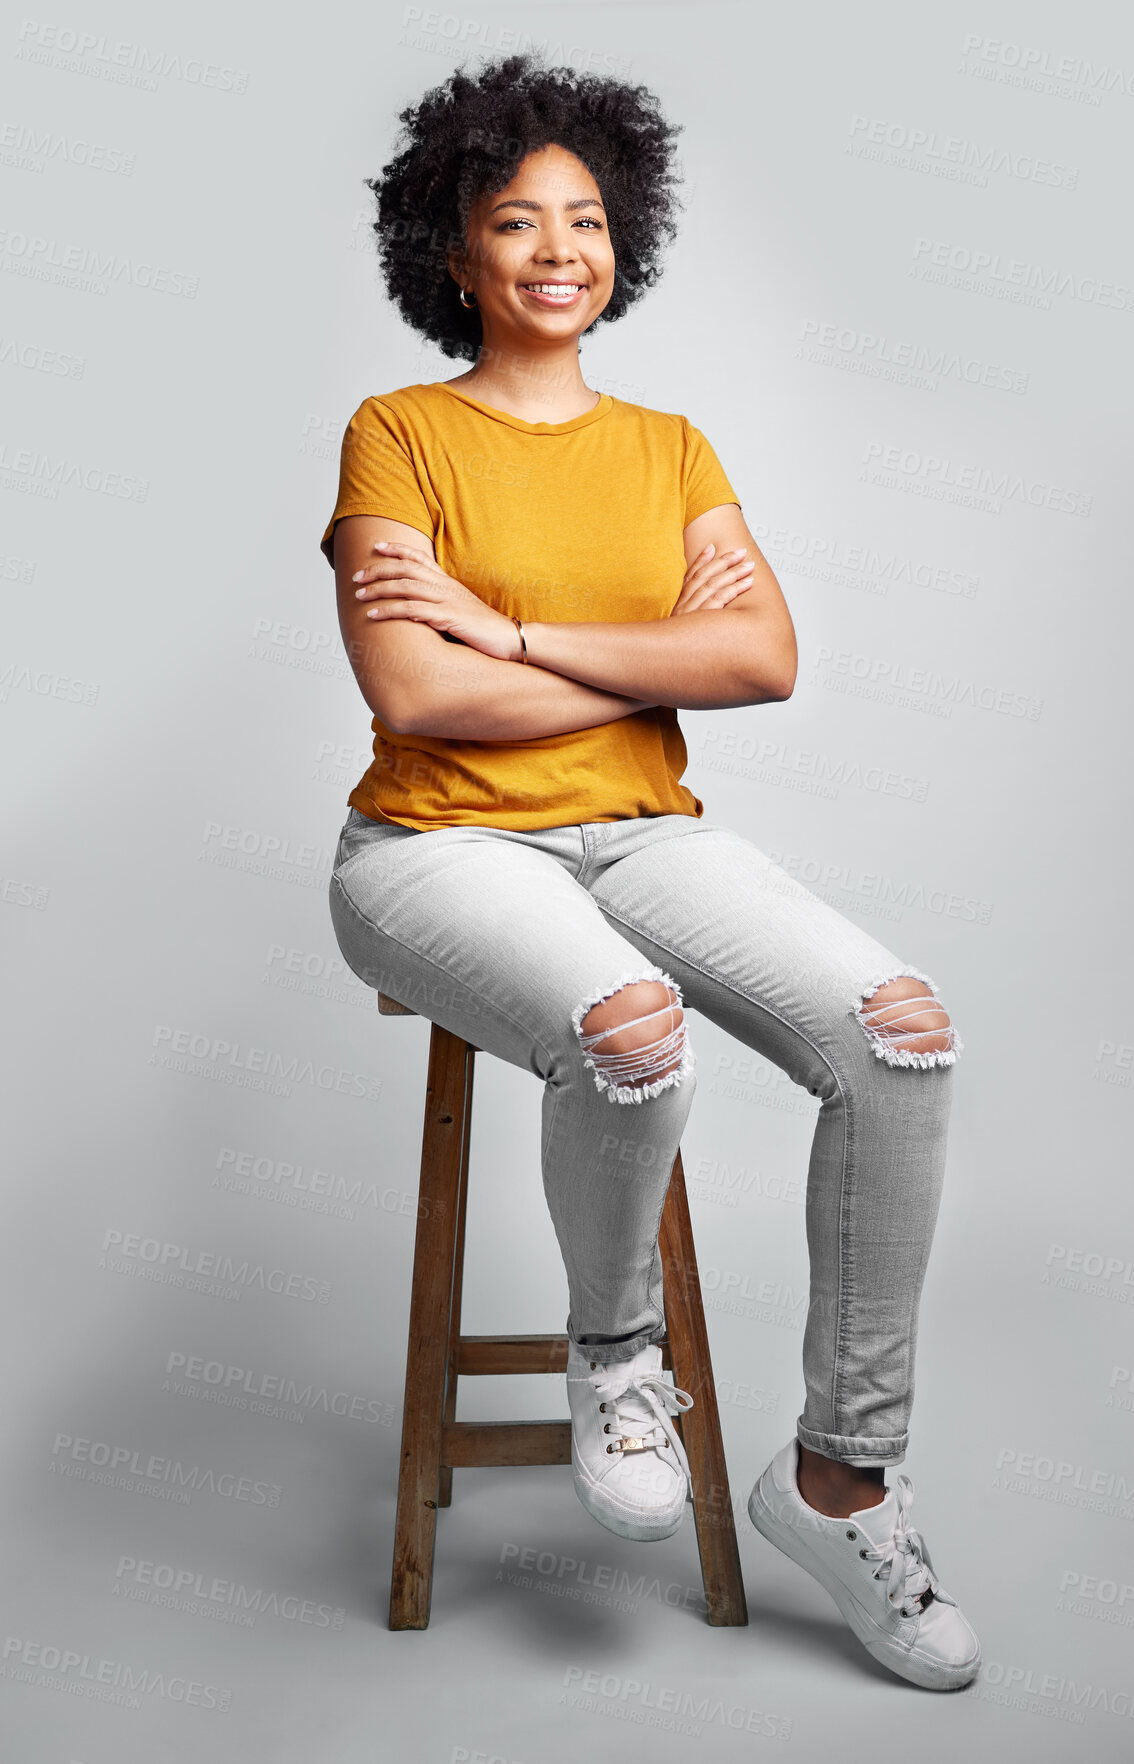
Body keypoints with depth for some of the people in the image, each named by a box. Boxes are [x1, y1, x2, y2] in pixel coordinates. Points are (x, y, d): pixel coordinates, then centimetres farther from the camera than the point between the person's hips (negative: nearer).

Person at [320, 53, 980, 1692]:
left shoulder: (670, 446, 14)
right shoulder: (399, 432, 2)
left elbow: (768, 661, -2)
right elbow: (414, 696, -11)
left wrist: (510, 633, -9)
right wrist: (658, 655, -5)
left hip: (643, 834, 4)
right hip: (443, 847, -4)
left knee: (904, 1029, -21)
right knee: (632, 1033, -36)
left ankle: (842, 1475, -5)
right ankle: (617, 1353, -2)